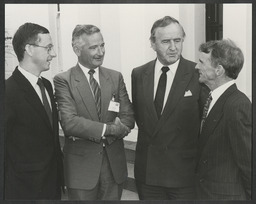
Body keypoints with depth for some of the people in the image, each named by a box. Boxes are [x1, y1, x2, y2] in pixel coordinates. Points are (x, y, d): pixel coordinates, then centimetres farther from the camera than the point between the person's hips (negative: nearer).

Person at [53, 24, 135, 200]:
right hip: (81, 165, -3)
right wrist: (108, 128, -19)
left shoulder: (116, 77, 6)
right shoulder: (63, 80, -7)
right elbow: (69, 122, -18)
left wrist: (89, 132, -12)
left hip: (114, 164, 4)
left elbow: (128, 118, -1)